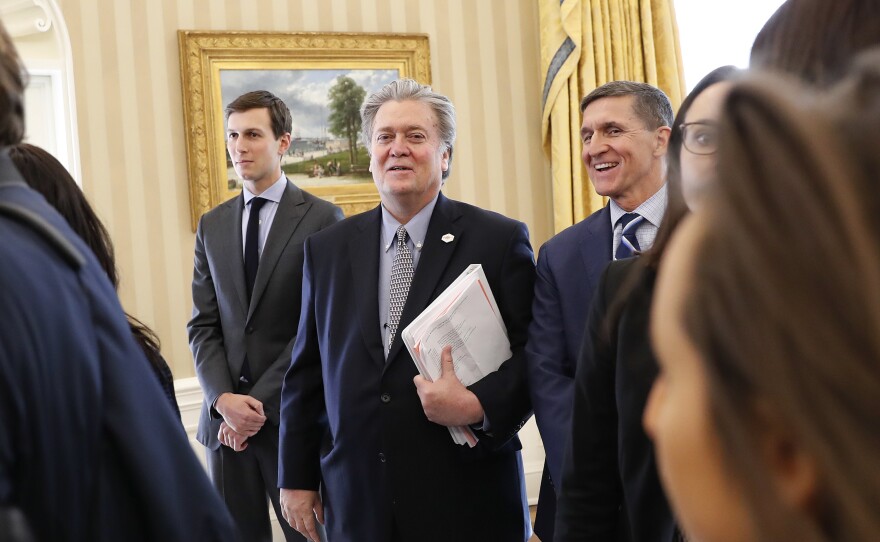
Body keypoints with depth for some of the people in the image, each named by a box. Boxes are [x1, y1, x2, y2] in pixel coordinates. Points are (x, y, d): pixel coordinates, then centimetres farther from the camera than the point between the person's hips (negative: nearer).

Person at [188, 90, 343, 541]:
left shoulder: (322, 220, -4)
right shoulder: (212, 226, 11)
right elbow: (203, 325, 8)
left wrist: (261, 402, -12)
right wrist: (223, 399, -8)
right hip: (224, 417, 4)